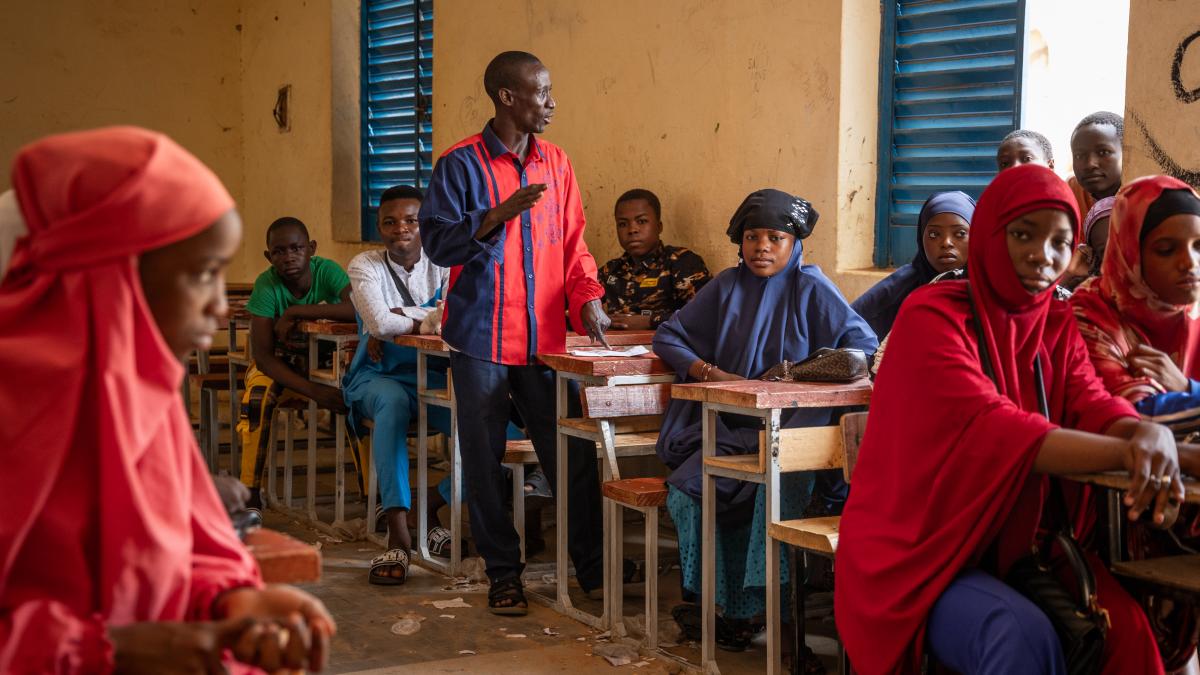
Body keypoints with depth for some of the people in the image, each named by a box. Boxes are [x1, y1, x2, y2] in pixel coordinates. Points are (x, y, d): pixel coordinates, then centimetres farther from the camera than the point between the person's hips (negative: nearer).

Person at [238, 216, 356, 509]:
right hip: (282, 363, 0)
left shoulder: (327, 271, -21)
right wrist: (313, 390, -37)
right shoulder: (267, 284, -21)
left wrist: (295, 312, -37)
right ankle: (251, 493, -20)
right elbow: (262, 354, -24)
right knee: (257, 395, -31)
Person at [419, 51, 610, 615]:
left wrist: (587, 297, -2)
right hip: (481, 338, -3)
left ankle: (592, 569, 11)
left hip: (545, 337, 3)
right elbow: (438, 242, -9)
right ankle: (503, 574, 17)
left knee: (573, 455, 1)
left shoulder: (556, 163, 10)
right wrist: (500, 215, -22)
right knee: (484, 458, 5)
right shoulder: (461, 164, -4)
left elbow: (572, 243, 13)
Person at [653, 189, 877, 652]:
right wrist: (708, 372, -4)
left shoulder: (810, 288, 2)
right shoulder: (727, 286, 12)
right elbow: (668, 336, 15)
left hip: (792, 427, -3)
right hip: (729, 427, 4)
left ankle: (750, 604, -22)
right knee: (689, 487, -23)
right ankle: (711, 600, -10)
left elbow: (864, 344, -6)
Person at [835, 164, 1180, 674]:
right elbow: (992, 428, -27)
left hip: (1014, 542, 6)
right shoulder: (933, 318, -14)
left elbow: (1096, 407, -8)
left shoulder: (1059, 325, 8)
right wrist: (1128, 453, -39)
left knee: (1121, 627, -19)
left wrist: (1150, 433, -33)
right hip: (914, 553, -6)